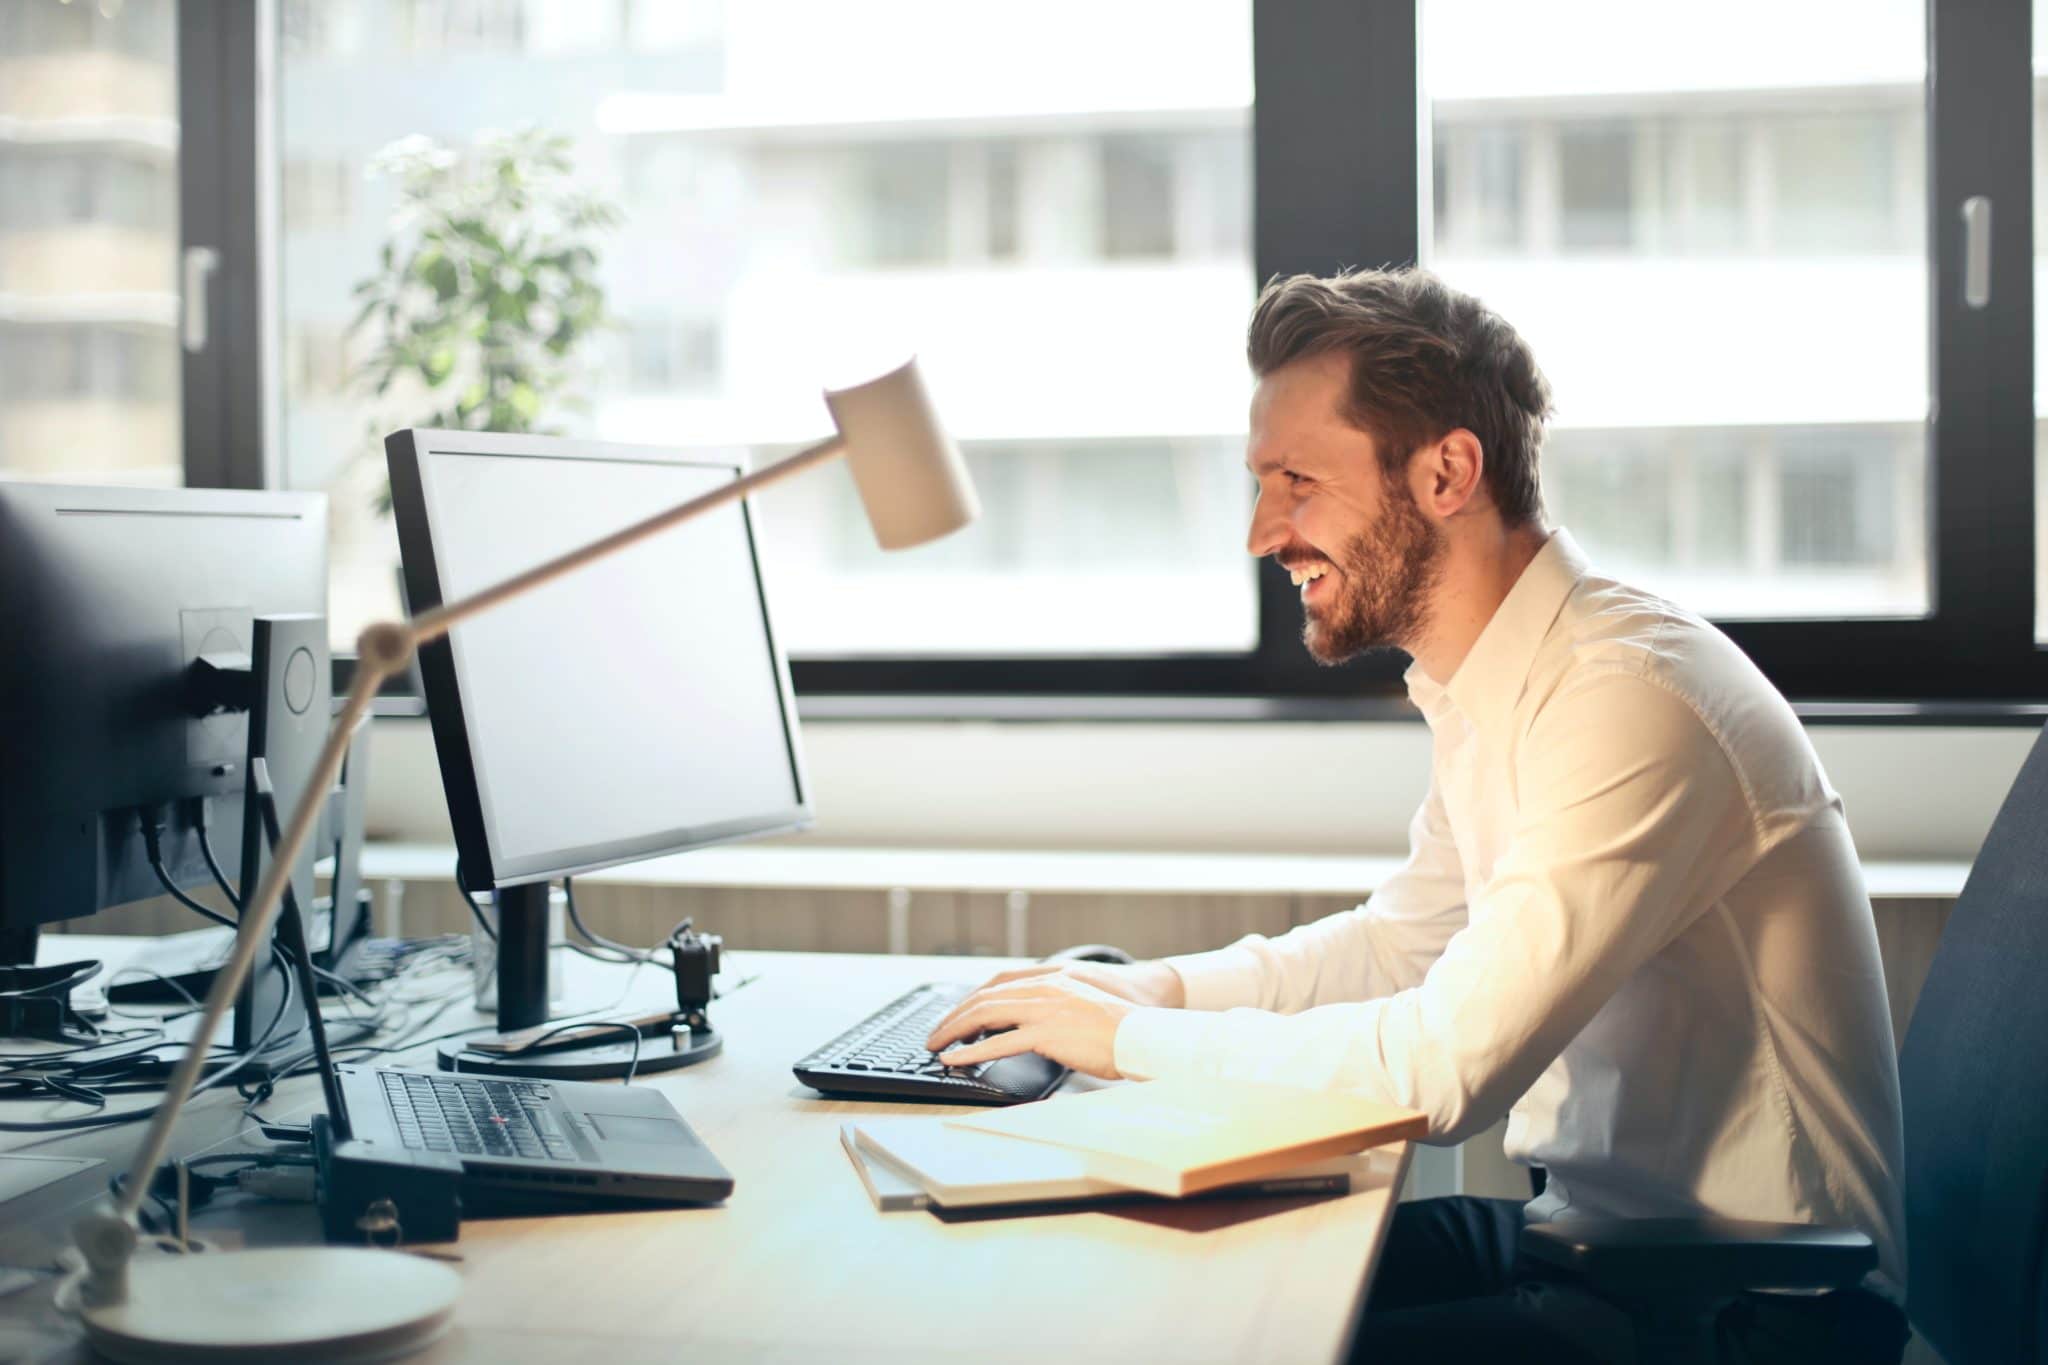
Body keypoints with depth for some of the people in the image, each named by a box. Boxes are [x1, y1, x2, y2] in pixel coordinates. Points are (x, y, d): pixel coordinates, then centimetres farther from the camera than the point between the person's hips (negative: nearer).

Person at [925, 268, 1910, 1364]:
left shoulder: (1628, 700, -24)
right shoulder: (1486, 694, 6)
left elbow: (1445, 1066, -28)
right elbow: (1400, 939, 20)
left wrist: (1129, 1037, -16)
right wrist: (1150, 988, 5)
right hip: (1593, 1225, 9)